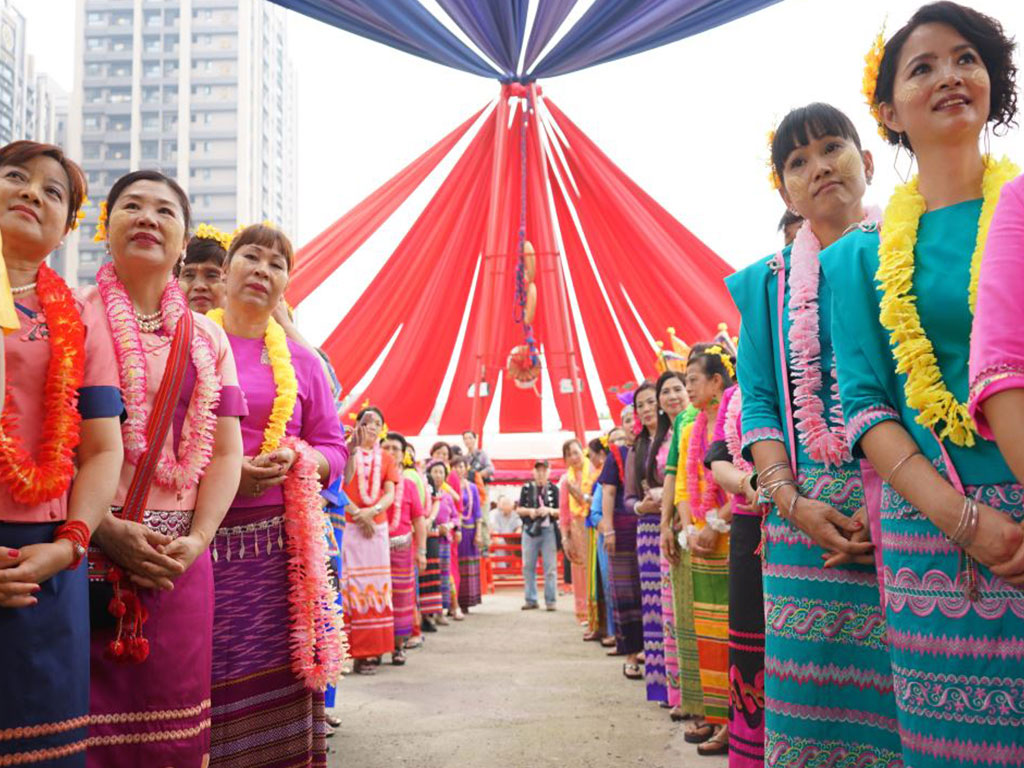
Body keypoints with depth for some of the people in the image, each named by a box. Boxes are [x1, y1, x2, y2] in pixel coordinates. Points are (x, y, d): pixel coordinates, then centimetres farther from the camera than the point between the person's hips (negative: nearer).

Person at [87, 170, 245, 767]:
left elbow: (224, 453, 9)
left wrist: (196, 539, -6)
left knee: (168, 717, 7)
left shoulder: (208, 339, 13)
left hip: (178, 559, 3)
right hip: (84, 552, -3)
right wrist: (105, 528, -15)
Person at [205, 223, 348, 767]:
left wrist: (297, 461, -8)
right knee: (208, 677, -2)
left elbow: (334, 448, 14)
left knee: (275, 677, 1)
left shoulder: (301, 361, 13)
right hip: (202, 534, -2)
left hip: (279, 537, 2)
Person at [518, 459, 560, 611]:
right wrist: (529, 511, -10)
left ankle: (550, 600, 5)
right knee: (528, 566, 6)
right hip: (530, 530, 2)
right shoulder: (527, 488, 7)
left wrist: (549, 510, -15)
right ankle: (531, 599, 16)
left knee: (550, 567, -1)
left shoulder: (554, 489, 3)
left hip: (548, 530, -2)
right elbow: (519, 509, 9)